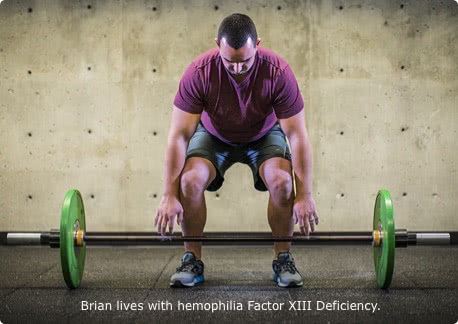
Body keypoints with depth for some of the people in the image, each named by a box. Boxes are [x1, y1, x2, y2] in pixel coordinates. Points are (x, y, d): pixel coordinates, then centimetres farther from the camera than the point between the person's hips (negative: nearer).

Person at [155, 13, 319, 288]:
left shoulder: (278, 71, -32)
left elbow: (298, 135, -25)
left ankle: (284, 259, -7)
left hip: (264, 135, 0)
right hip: (214, 135, 0)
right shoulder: (199, 72, -31)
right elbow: (179, 135, -27)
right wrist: (170, 196, -29)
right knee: (190, 180, -27)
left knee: (283, 181, -28)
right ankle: (192, 261, -7)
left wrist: (305, 195, -27)